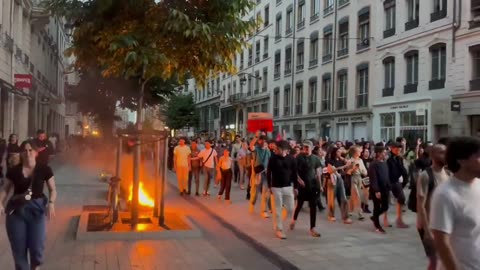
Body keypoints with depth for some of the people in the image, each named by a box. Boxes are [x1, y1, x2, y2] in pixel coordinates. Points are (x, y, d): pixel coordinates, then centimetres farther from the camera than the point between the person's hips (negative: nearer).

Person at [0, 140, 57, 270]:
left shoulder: (44, 169, -4)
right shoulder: (14, 171, -1)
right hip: (16, 211, 1)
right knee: (19, 249, 6)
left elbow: (52, 189, 3)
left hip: (37, 209, -1)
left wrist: (51, 203, -14)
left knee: (37, 248, -7)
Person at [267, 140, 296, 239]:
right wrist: (269, 186, -2)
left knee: (290, 208, 5)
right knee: (277, 210, 0)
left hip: (288, 187, 2)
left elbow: (294, 173, 4)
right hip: (276, 187, -2)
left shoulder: (291, 159, -2)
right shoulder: (273, 158, -6)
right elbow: (268, 173, 0)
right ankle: (279, 229, 10)